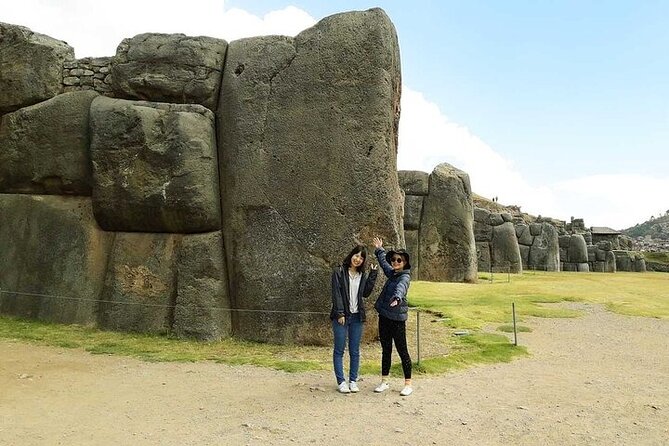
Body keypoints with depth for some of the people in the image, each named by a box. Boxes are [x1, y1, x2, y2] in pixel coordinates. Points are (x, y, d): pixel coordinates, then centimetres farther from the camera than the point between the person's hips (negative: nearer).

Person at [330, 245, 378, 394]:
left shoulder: (363, 275, 10)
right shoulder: (339, 272, -3)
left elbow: (366, 293, 2)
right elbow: (336, 294, -8)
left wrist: (373, 275, -1)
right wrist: (340, 313, -14)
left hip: (357, 316, 4)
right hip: (341, 316, -4)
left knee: (355, 351, 8)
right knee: (339, 350, 2)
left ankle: (353, 381, 18)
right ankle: (341, 381, 11)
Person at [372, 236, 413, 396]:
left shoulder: (404, 276, -12)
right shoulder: (392, 273, 10)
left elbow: (400, 288, -36)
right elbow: (383, 262, 32)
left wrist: (397, 298, -56)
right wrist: (379, 249, 45)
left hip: (397, 318, -7)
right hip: (384, 317, 7)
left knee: (402, 351, 2)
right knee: (386, 351, 14)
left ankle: (408, 384, 13)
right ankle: (384, 382, 25)